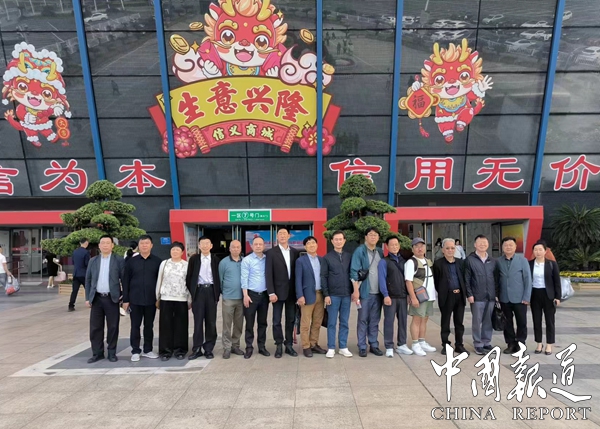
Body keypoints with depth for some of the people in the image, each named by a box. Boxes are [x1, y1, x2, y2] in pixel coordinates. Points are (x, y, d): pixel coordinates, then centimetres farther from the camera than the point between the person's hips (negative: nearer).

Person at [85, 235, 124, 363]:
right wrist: (87, 298, 5)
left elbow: (124, 279, -2)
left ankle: (112, 353, 17)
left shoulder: (119, 260, -1)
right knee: (95, 327, 7)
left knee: (113, 327, 4)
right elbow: (88, 280, 11)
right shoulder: (93, 260, 9)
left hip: (112, 298, -3)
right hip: (97, 298, 3)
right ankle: (97, 353, 20)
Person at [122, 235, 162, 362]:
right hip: (135, 299, 0)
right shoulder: (131, 261, 2)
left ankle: (148, 350, 24)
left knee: (149, 326, 11)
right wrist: (125, 299, -2)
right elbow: (126, 281, 2)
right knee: (135, 326, 7)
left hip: (151, 300, 0)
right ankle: (135, 351, 20)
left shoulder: (158, 261, 0)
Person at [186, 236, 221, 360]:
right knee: (198, 321, 4)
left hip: (211, 291, 0)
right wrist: (192, 292, 1)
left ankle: (209, 349, 16)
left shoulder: (215, 259, 3)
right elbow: (189, 277, 5)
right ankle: (197, 349, 14)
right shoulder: (194, 259, 3)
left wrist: (217, 293, -1)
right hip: (198, 291, 0)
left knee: (211, 322, 5)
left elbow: (218, 277, 4)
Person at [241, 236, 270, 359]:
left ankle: (262, 346, 23)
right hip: (251, 294, -3)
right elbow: (244, 278, -8)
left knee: (262, 322, 13)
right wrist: (245, 295, -13)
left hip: (264, 294, 3)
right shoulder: (247, 260, -5)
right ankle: (249, 347, 16)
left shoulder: (267, 259, 4)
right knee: (250, 323, 5)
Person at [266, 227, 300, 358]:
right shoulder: (271, 253, -3)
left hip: (292, 291, 3)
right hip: (278, 291, -3)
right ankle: (279, 346, 17)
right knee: (277, 320, 4)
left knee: (291, 319, 10)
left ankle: (289, 345, 22)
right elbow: (268, 274, -7)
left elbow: (297, 272, 8)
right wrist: (271, 292, -14)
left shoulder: (295, 252, 6)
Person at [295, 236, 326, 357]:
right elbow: (298, 280, -7)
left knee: (317, 322, 11)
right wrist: (300, 296, -15)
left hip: (320, 294, 5)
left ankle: (314, 344, 24)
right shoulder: (301, 260, -4)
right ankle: (306, 347, 14)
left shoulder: (322, 260, 9)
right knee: (305, 323, 3)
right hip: (308, 295, -4)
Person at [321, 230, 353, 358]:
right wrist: (326, 294, -8)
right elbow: (323, 277, -3)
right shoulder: (327, 258, -1)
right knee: (332, 323, 4)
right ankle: (331, 348, 14)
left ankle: (343, 347, 20)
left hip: (346, 295, 3)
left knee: (344, 322, 10)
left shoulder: (349, 256, 7)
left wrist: (353, 291, 5)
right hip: (333, 295, -2)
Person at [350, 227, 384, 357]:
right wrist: (356, 290, -14)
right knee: (363, 320, 4)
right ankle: (362, 347, 13)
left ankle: (374, 345, 23)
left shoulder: (380, 252, 10)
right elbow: (354, 272, -9)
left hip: (378, 292, 5)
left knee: (375, 320, 12)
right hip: (365, 291, -4)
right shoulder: (360, 251, -6)